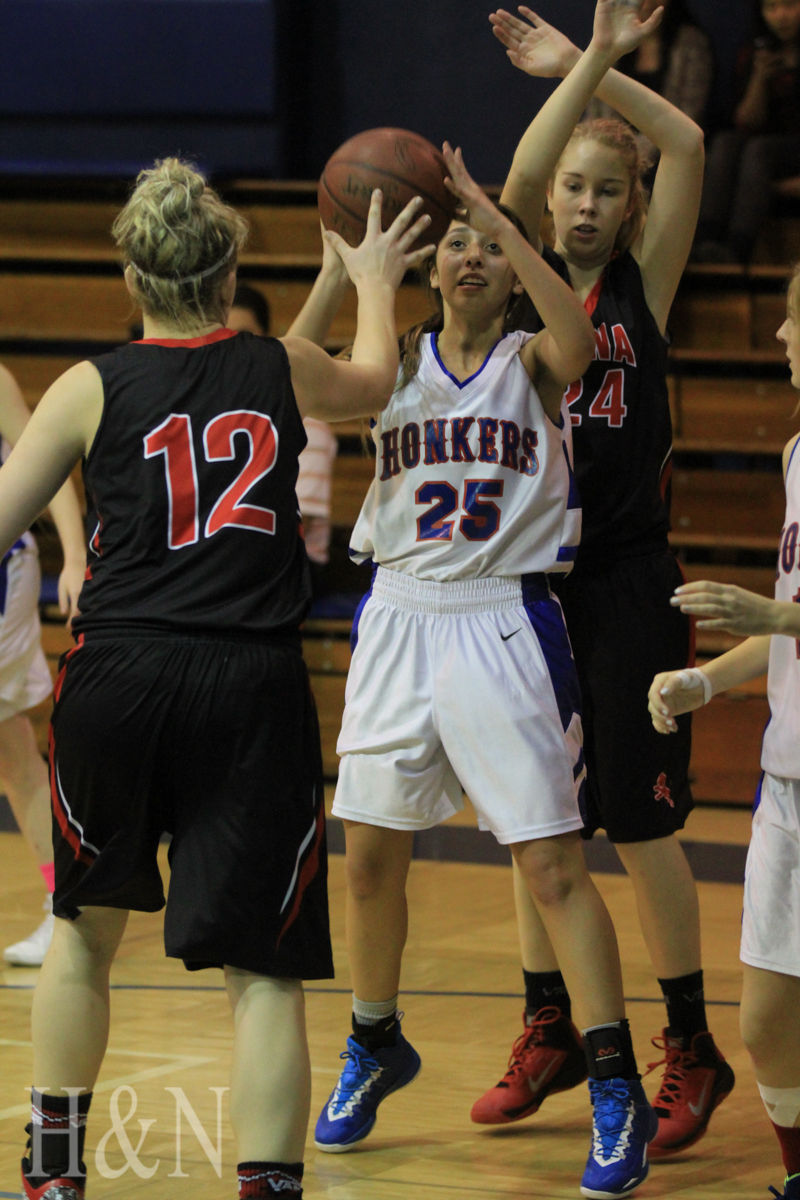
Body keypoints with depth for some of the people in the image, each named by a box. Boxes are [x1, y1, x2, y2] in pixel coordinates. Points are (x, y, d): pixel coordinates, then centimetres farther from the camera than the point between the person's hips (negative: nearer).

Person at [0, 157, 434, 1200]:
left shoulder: (92, 390, 2)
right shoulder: (285, 371, 7)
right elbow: (373, 383, 31)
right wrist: (375, 285, 48)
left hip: (116, 681, 1)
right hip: (254, 688, -1)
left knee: (84, 927, 22)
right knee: (263, 969, 0)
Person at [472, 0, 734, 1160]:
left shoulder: (646, 283, 1)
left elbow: (688, 143, -11)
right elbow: (521, 179, -15)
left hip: (628, 583, -3)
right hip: (532, 573, 3)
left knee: (639, 821, -2)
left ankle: (690, 1050, 8)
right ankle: (547, 1032, 21)